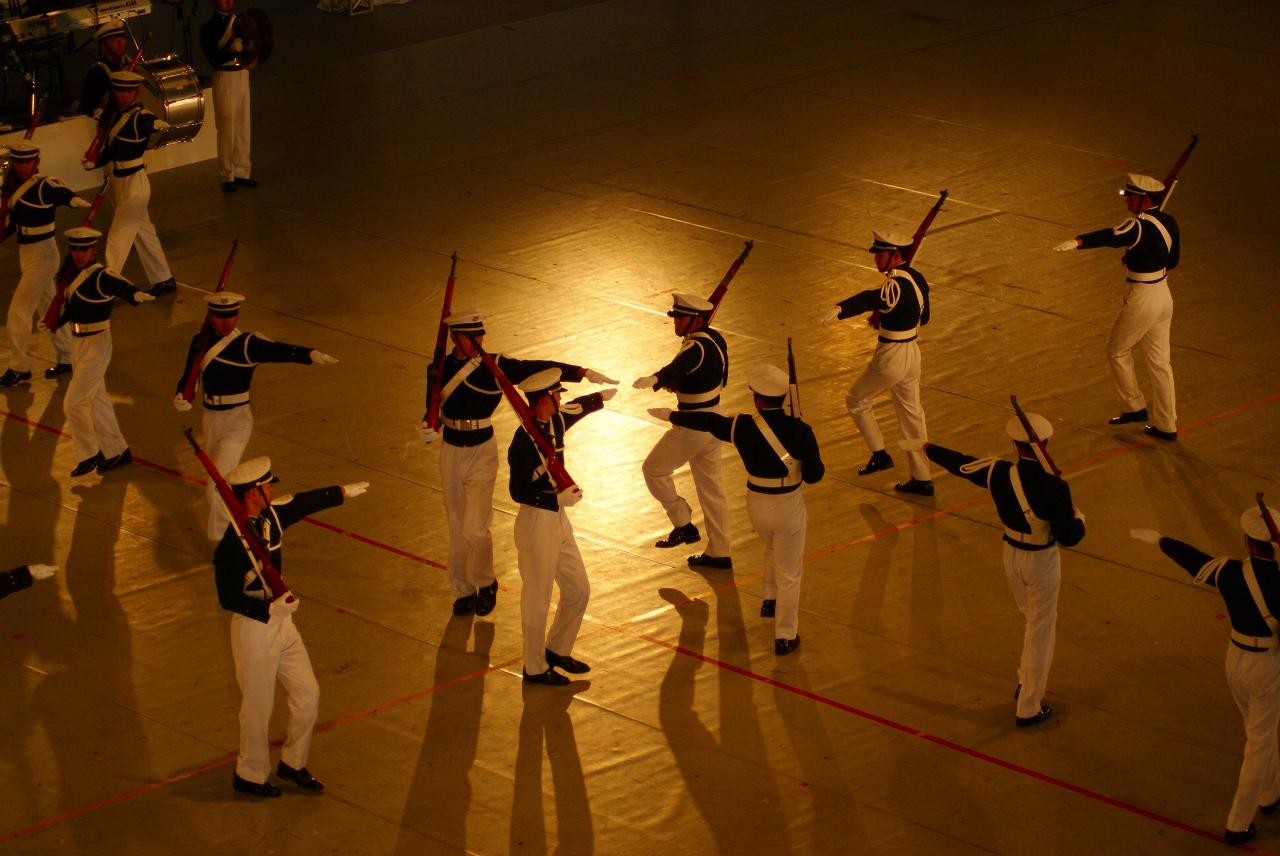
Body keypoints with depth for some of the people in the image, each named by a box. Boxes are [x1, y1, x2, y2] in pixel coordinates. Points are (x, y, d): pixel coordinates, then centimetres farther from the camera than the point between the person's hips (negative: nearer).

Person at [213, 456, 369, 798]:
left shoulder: (271, 516, -3)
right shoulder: (231, 545, -26)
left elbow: (305, 502, 18)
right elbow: (228, 599, -22)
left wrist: (343, 491, 30)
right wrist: (270, 608, -29)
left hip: (281, 620, 8)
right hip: (254, 628, -8)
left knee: (308, 694, 14)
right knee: (258, 708, 6)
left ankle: (292, 763, 33)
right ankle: (250, 776, 27)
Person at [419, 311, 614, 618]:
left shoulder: (495, 366, -10)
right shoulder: (438, 370, -4)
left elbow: (537, 369, -14)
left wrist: (582, 373, -21)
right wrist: (426, 430, -21)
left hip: (482, 453, -2)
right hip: (451, 454, 2)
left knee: (475, 528, -8)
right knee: (457, 530, 10)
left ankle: (485, 583, 18)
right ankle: (464, 590, 27)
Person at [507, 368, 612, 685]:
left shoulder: (555, 422, 2)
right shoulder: (524, 440, -23)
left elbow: (575, 409, 27)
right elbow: (518, 491, -22)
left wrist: (600, 397, 43)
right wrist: (558, 499, -26)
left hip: (558, 519, 9)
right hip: (536, 522, -9)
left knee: (578, 591, 16)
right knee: (537, 600, 3)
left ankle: (557, 650, 35)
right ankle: (535, 669, 18)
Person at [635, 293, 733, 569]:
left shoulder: (697, 348, -26)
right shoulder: (715, 338, 4)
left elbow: (678, 366, -47)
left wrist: (655, 379, -68)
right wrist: (678, 383, 2)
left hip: (692, 426, -10)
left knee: (654, 469, 7)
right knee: (710, 486, 16)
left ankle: (684, 526, 12)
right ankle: (720, 553, 23)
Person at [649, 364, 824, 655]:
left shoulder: (742, 427, -13)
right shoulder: (799, 431, -21)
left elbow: (707, 421, 5)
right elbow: (814, 475, -14)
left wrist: (670, 414, 22)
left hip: (756, 503, 3)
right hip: (788, 506, -3)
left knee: (773, 546, 37)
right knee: (789, 573, 14)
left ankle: (770, 599, 42)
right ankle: (785, 636, 22)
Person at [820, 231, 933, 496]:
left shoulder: (897, 284, -25)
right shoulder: (916, 278, 5)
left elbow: (874, 298, -47)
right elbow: (923, 317, 18)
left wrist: (840, 309, -64)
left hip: (891, 357, -9)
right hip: (911, 352, 9)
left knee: (856, 400, 12)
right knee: (911, 413, 16)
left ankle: (879, 454, 16)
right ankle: (922, 479, 20)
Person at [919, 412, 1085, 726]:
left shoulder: (999, 474, -15)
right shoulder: (1054, 486, -27)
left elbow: (960, 463, 3)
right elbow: (1069, 536, -21)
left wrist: (927, 447, 21)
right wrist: (1078, 518, 3)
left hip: (1012, 556, 5)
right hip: (1041, 561, -5)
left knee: (1035, 620, 30)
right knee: (1040, 632, 11)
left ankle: (1027, 683, 43)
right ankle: (1028, 708, 21)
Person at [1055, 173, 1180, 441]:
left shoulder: (1141, 226, -23)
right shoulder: (1168, 222, 3)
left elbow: (1112, 237, -42)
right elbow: (1172, 260, 14)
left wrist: (1077, 242, -57)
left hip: (1142, 298, -8)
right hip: (1163, 294, 8)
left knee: (1117, 350, 14)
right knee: (1159, 361, 15)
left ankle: (1134, 407, 21)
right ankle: (1166, 425, 20)